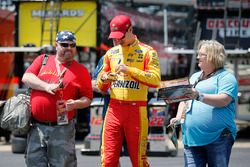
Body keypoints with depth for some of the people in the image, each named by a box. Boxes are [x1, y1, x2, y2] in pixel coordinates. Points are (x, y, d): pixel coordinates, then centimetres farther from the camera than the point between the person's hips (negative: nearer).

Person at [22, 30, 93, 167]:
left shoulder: (81, 70, 6)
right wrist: (46, 86, -14)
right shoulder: (42, 60, 12)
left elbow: (87, 98, 6)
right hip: (36, 127, 2)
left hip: (61, 129, -2)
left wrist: (75, 104, -15)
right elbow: (26, 77, 0)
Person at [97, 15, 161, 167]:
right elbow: (101, 87, 20)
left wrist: (130, 70, -19)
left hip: (136, 110, -4)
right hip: (114, 109, 4)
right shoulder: (111, 53, 15)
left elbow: (155, 80, -13)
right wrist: (104, 79, -4)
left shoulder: (147, 52, 0)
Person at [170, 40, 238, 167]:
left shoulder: (226, 77, 0)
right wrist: (179, 117, 6)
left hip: (218, 137, -6)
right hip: (192, 137, 6)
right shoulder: (194, 77, 24)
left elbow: (223, 100, -17)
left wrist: (199, 96, -29)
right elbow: (185, 101, 25)